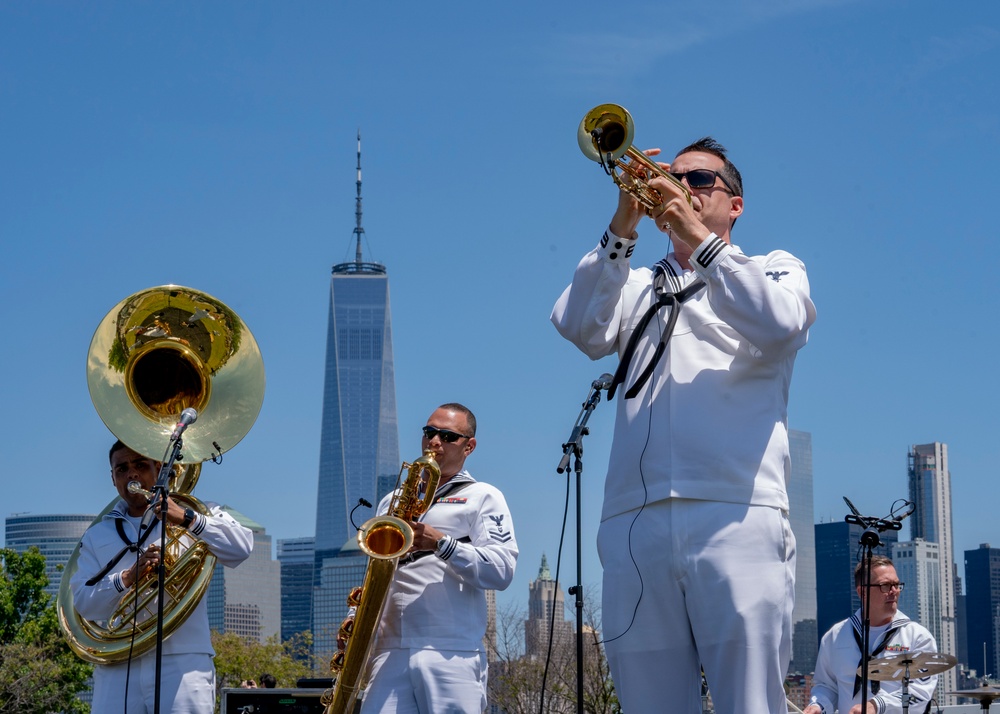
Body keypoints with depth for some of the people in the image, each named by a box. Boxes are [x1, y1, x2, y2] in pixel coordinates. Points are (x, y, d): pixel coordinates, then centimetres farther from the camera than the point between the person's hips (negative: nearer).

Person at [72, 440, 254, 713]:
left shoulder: (193, 515, 15)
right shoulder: (97, 536, 22)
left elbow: (241, 548, -4)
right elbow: (82, 602, 7)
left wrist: (186, 519, -16)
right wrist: (129, 577, -11)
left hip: (182, 664, -3)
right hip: (117, 670, 3)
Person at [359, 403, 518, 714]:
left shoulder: (483, 497, 10)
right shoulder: (392, 501, 25)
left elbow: (502, 571, -4)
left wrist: (441, 544, -15)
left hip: (453, 653, -4)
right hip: (390, 652, 4)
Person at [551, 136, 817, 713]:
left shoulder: (773, 270, 20)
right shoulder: (638, 287, 26)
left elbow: (780, 325, -4)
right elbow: (581, 329, 5)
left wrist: (699, 238, -8)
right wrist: (623, 228, -4)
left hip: (737, 519, -3)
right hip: (636, 524, 3)